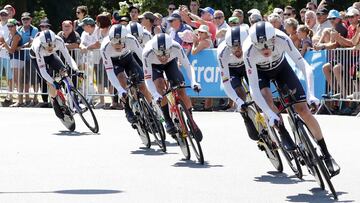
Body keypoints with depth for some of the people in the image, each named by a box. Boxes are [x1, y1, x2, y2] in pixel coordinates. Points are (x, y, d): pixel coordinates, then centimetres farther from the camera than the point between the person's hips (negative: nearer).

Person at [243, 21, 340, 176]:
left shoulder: (282, 39, -36)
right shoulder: (249, 51, -38)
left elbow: (304, 67, -34)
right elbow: (254, 89, -37)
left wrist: (310, 94, -47)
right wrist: (271, 115, -45)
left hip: (281, 67, 1)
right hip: (260, 71, -1)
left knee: (303, 109, -8)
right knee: (266, 98, -33)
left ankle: (327, 156, 1)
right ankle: (284, 134, -9)